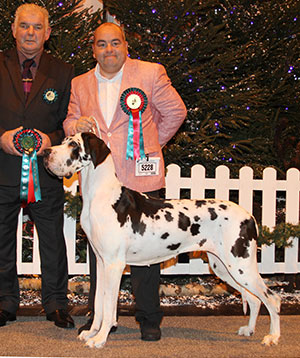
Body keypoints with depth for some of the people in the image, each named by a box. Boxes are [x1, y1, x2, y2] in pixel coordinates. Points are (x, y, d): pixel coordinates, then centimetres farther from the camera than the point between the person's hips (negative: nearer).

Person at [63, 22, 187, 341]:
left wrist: (151, 144, 11)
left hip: (141, 178, -3)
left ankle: (149, 318, 14)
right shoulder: (80, 84, 12)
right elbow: (69, 125, 14)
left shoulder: (151, 73, 2)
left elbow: (176, 111, 10)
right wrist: (77, 124, -9)